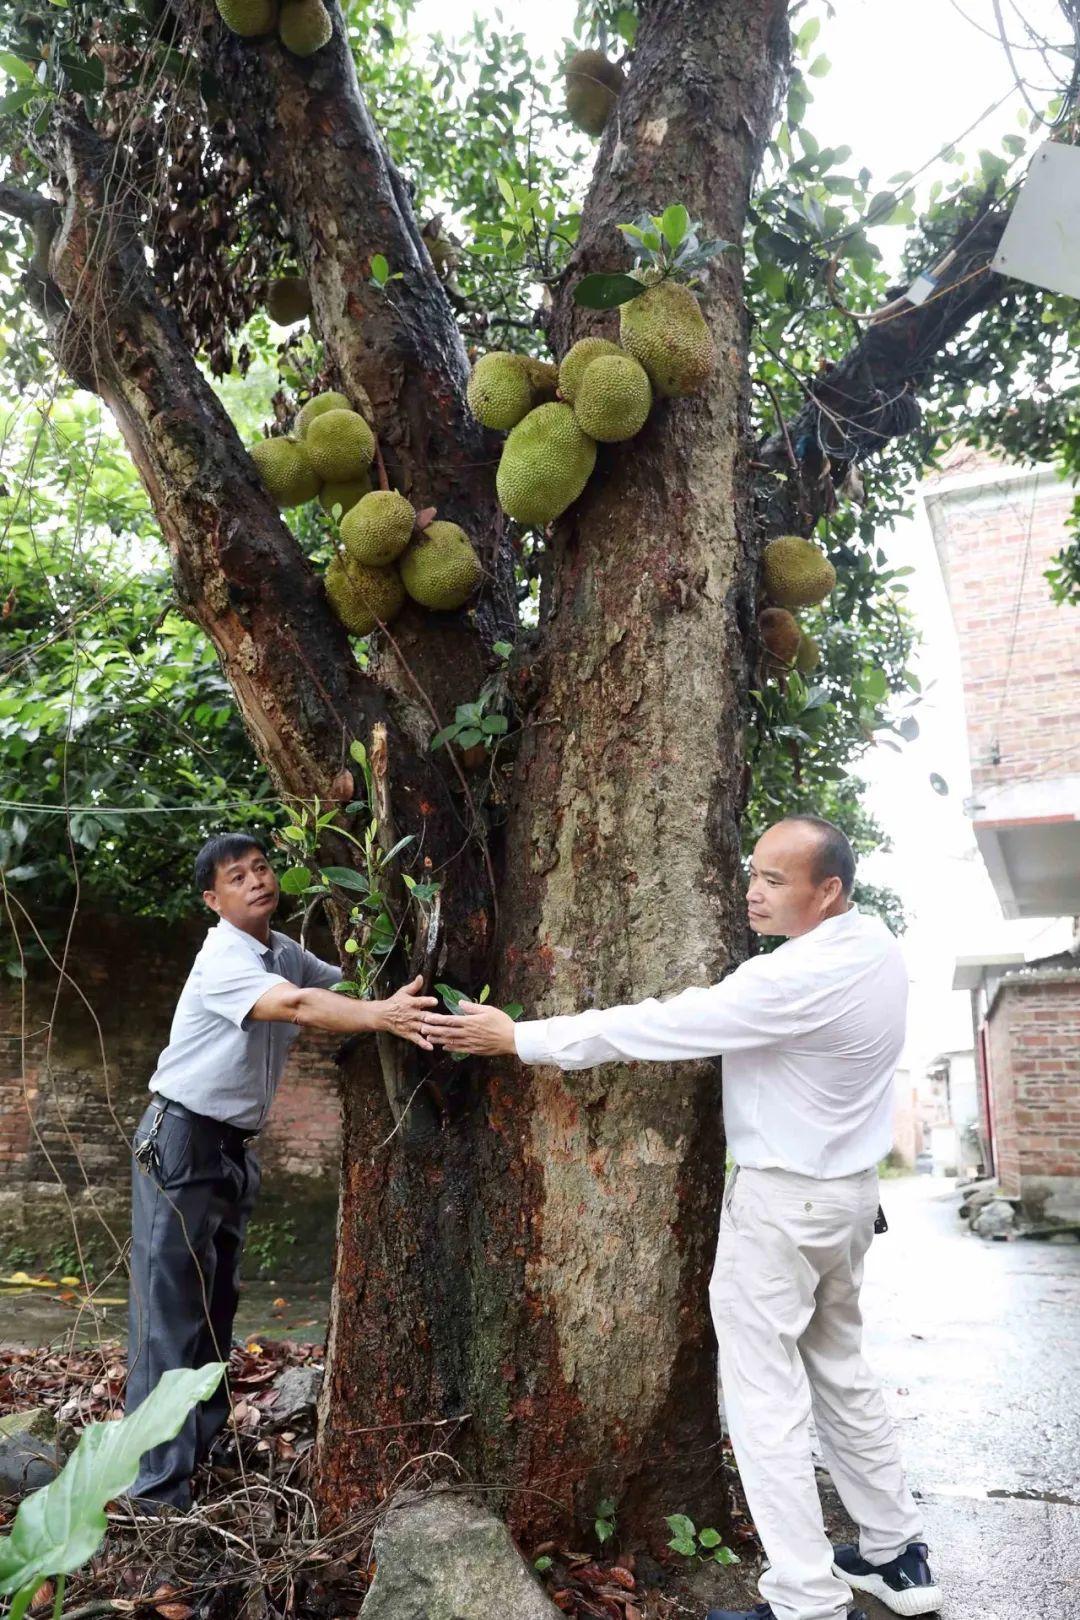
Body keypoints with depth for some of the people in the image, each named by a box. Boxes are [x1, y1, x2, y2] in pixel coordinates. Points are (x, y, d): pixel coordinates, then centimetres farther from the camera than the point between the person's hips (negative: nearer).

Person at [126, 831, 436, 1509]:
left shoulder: (288, 952, 5)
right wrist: (381, 1016, -52)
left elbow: (350, 985, 1)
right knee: (171, 1307, -4)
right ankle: (159, 1484, 2)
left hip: (235, 1148, 8)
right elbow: (297, 1007, -39)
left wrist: (400, 993, -18)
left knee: (218, 1302, 16)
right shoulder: (222, 960, -23)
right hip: (181, 1141, -8)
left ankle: (204, 1444, 30)